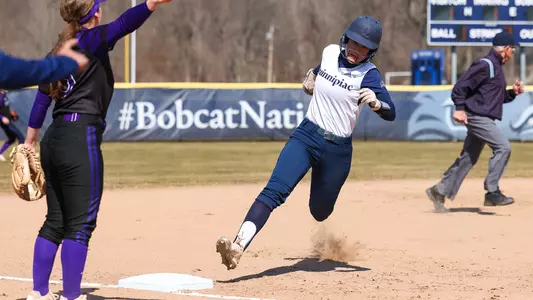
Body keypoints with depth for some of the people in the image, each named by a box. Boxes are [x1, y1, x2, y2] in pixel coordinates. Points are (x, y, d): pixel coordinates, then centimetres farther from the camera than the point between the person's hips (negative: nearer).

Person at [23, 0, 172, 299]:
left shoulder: (60, 50, 16)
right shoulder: (92, 40, -6)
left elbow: (42, 98, 19)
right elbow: (121, 25, -26)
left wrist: (30, 143, 24)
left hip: (54, 139, 8)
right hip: (81, 139, -8)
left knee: (55, 221, 14)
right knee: (81, 224, -6)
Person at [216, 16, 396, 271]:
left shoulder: (369, 74, -10)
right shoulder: (330, 52, 3)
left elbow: (391, 114, -20)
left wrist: (375, 102, -39)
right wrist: (312, 76, 10)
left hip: (338, 149, -2)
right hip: (306, 136, 2)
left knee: (320, 211, 8)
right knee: (274, 191, -20)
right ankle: (238, 247, -36)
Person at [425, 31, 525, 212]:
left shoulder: (496, 67, 19)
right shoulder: (485, 65, -12)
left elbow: (497, 97, 27)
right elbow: (461, 85, -18)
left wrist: (513, 93, 11)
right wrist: (459, 108, -27)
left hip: (483, 119, 10)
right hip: (477, 116, -10)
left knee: (468, 158, 10)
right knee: (503, 147, -16)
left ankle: (440, 191, 16)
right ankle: (492, 192, -14)